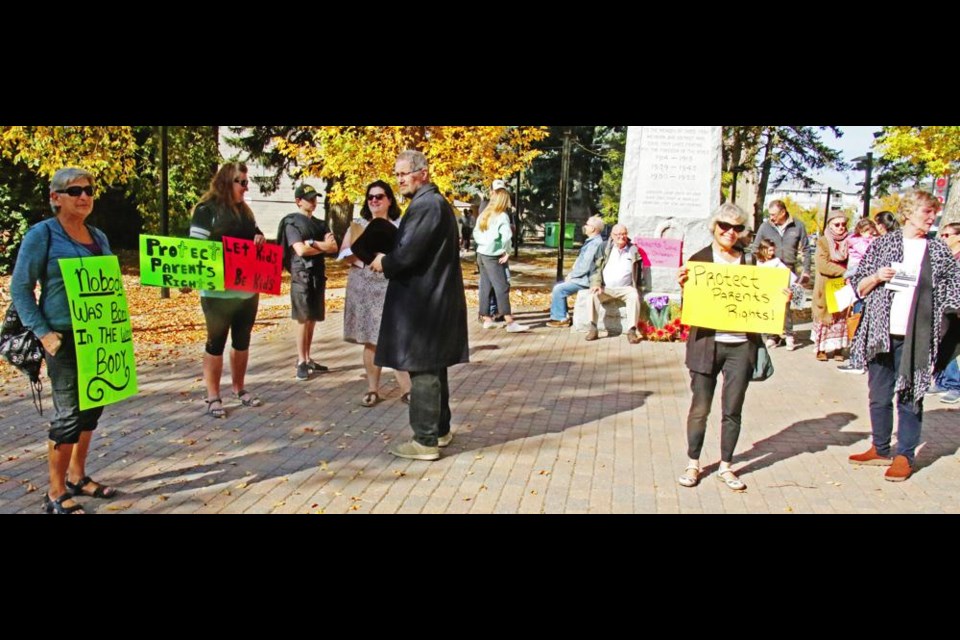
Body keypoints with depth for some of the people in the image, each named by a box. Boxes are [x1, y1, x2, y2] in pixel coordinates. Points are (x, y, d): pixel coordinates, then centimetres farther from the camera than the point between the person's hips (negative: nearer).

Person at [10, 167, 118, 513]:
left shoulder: (99, 236, 11)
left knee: (92, 408, 13)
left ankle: (77, 477, 30)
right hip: (64, 338, -6)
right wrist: (43, 333, -17)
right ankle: (56, 494, 11)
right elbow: (20, 289, -8)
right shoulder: (42, 234, -7)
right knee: (69, 413, -3)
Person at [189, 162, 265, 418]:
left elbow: (255, 237, 25)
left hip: (248, 289, 7)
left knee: (242, 340, 14)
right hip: (218, 291, -7)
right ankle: (213, 397, 8)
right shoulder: (207, 210, -8)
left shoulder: (244, 211, 13)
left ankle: (239, 389, 27)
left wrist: (260, 239, 2)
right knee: (216, 342, 1)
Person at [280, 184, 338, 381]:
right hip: (302, 276, -6)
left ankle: (308, 359, 14)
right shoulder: (291, 222, -2)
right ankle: (301, 362, -2)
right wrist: (323, 247, -2)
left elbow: (334, 247, 4)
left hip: (319, 276, 6)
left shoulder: (320, 224, 17)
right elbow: (301, 250, -14)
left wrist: (313, 243, -12)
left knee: (313, 319, 8)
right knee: (303, 319, -6)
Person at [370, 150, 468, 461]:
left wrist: (383, 263, -4)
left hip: (423, 301, -10)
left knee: (422, 371, -4)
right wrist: (389, 259, 8)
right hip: (435, 298, 10)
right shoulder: (436, 201, 16)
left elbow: (407, 254, -23)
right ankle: (439, 429, 28)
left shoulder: (425, 205, -17)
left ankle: (426, 441, 3)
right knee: (434, 368, 17)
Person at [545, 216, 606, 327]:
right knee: (557, 286, 12)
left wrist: (571, 275, -11)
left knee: (559, 289, -14)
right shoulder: (591, 241, 14)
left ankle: (562, 319, -5)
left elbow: (585, 266, -24)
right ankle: (556, 316, 13)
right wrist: (571, 273, 8)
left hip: (585, 280, -10)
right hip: (581, 278, 10)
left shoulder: (595, 243, -20)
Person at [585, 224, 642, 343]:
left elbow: (639, 270, 12)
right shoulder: (606, 249, 10)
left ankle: (632, 331, -31)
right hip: (606, 288, 1)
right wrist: (596, 284, -11)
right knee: (594, 295, -28)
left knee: (634, 296, -32)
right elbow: (597, 268, 6)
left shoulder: (634, 249, 9)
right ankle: (593, 328, -24)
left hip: (626, 288, -1)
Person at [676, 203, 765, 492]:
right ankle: (693, 464, 21)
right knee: (700, 408, 6)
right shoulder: (699, 259, -1)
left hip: (741, 345, 3)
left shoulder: (748, 261, 9)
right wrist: (683, 284, -21)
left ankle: (725, 467, 22)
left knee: (733, 410, 9)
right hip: (706, 343, -2)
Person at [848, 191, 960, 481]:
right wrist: (877, 277, -9)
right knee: (879, 396, 9)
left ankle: (905, 456, 14)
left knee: (910, 396, 4)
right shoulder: (882, 244, 6)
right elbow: (859, 287, 9)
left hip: (916, 336, -1)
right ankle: (880, 449, 24)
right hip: (881, 333, 1)